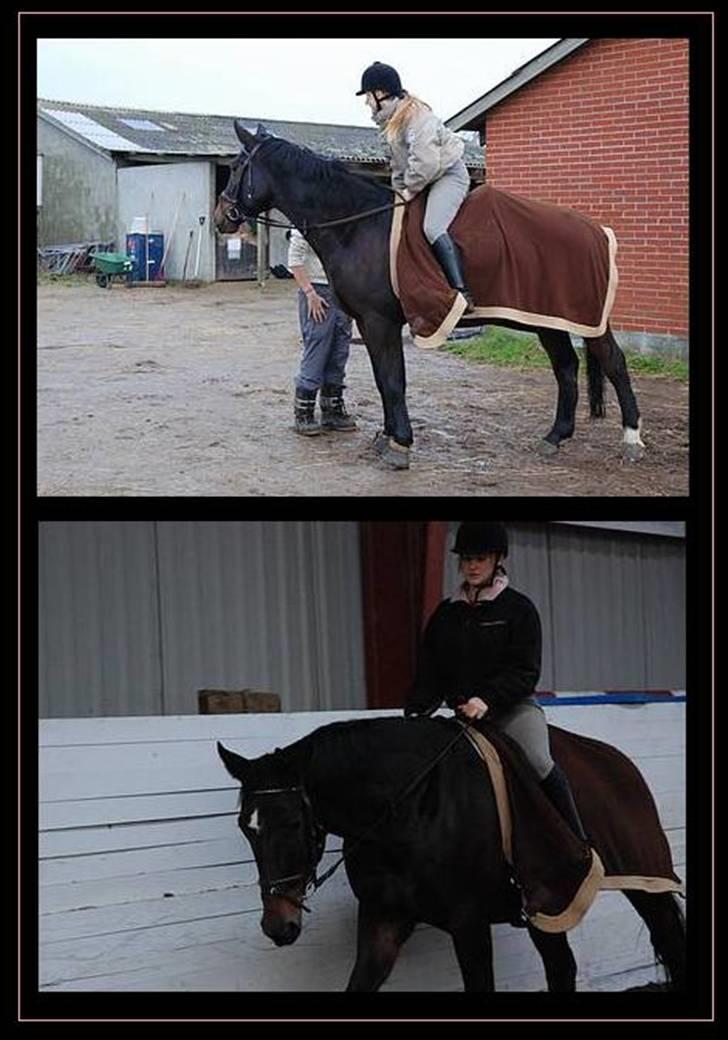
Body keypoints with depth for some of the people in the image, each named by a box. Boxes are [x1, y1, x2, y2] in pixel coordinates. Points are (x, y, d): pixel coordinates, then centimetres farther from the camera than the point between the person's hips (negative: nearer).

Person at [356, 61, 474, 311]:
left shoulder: (418, 116, -20)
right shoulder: (392, 121, 12)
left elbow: (425, 161, -28)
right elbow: (398, 163, 20)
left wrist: (410, 189, -18)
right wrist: (399, 190, 9)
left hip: (448, 174, -11)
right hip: (421, 182, 11)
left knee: (433, 227, -30)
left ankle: (462, 293, -39)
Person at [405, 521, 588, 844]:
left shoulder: (519, 608, 1)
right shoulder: (446, 614, 13)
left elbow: (525, 672, -9)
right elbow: (429, 673, 11)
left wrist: (487, 699, -24)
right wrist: (415, 711, -8)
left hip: (515, 708, -5)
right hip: (465, 715, 5)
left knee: (537, 759, -29)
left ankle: (579, 841, -22)